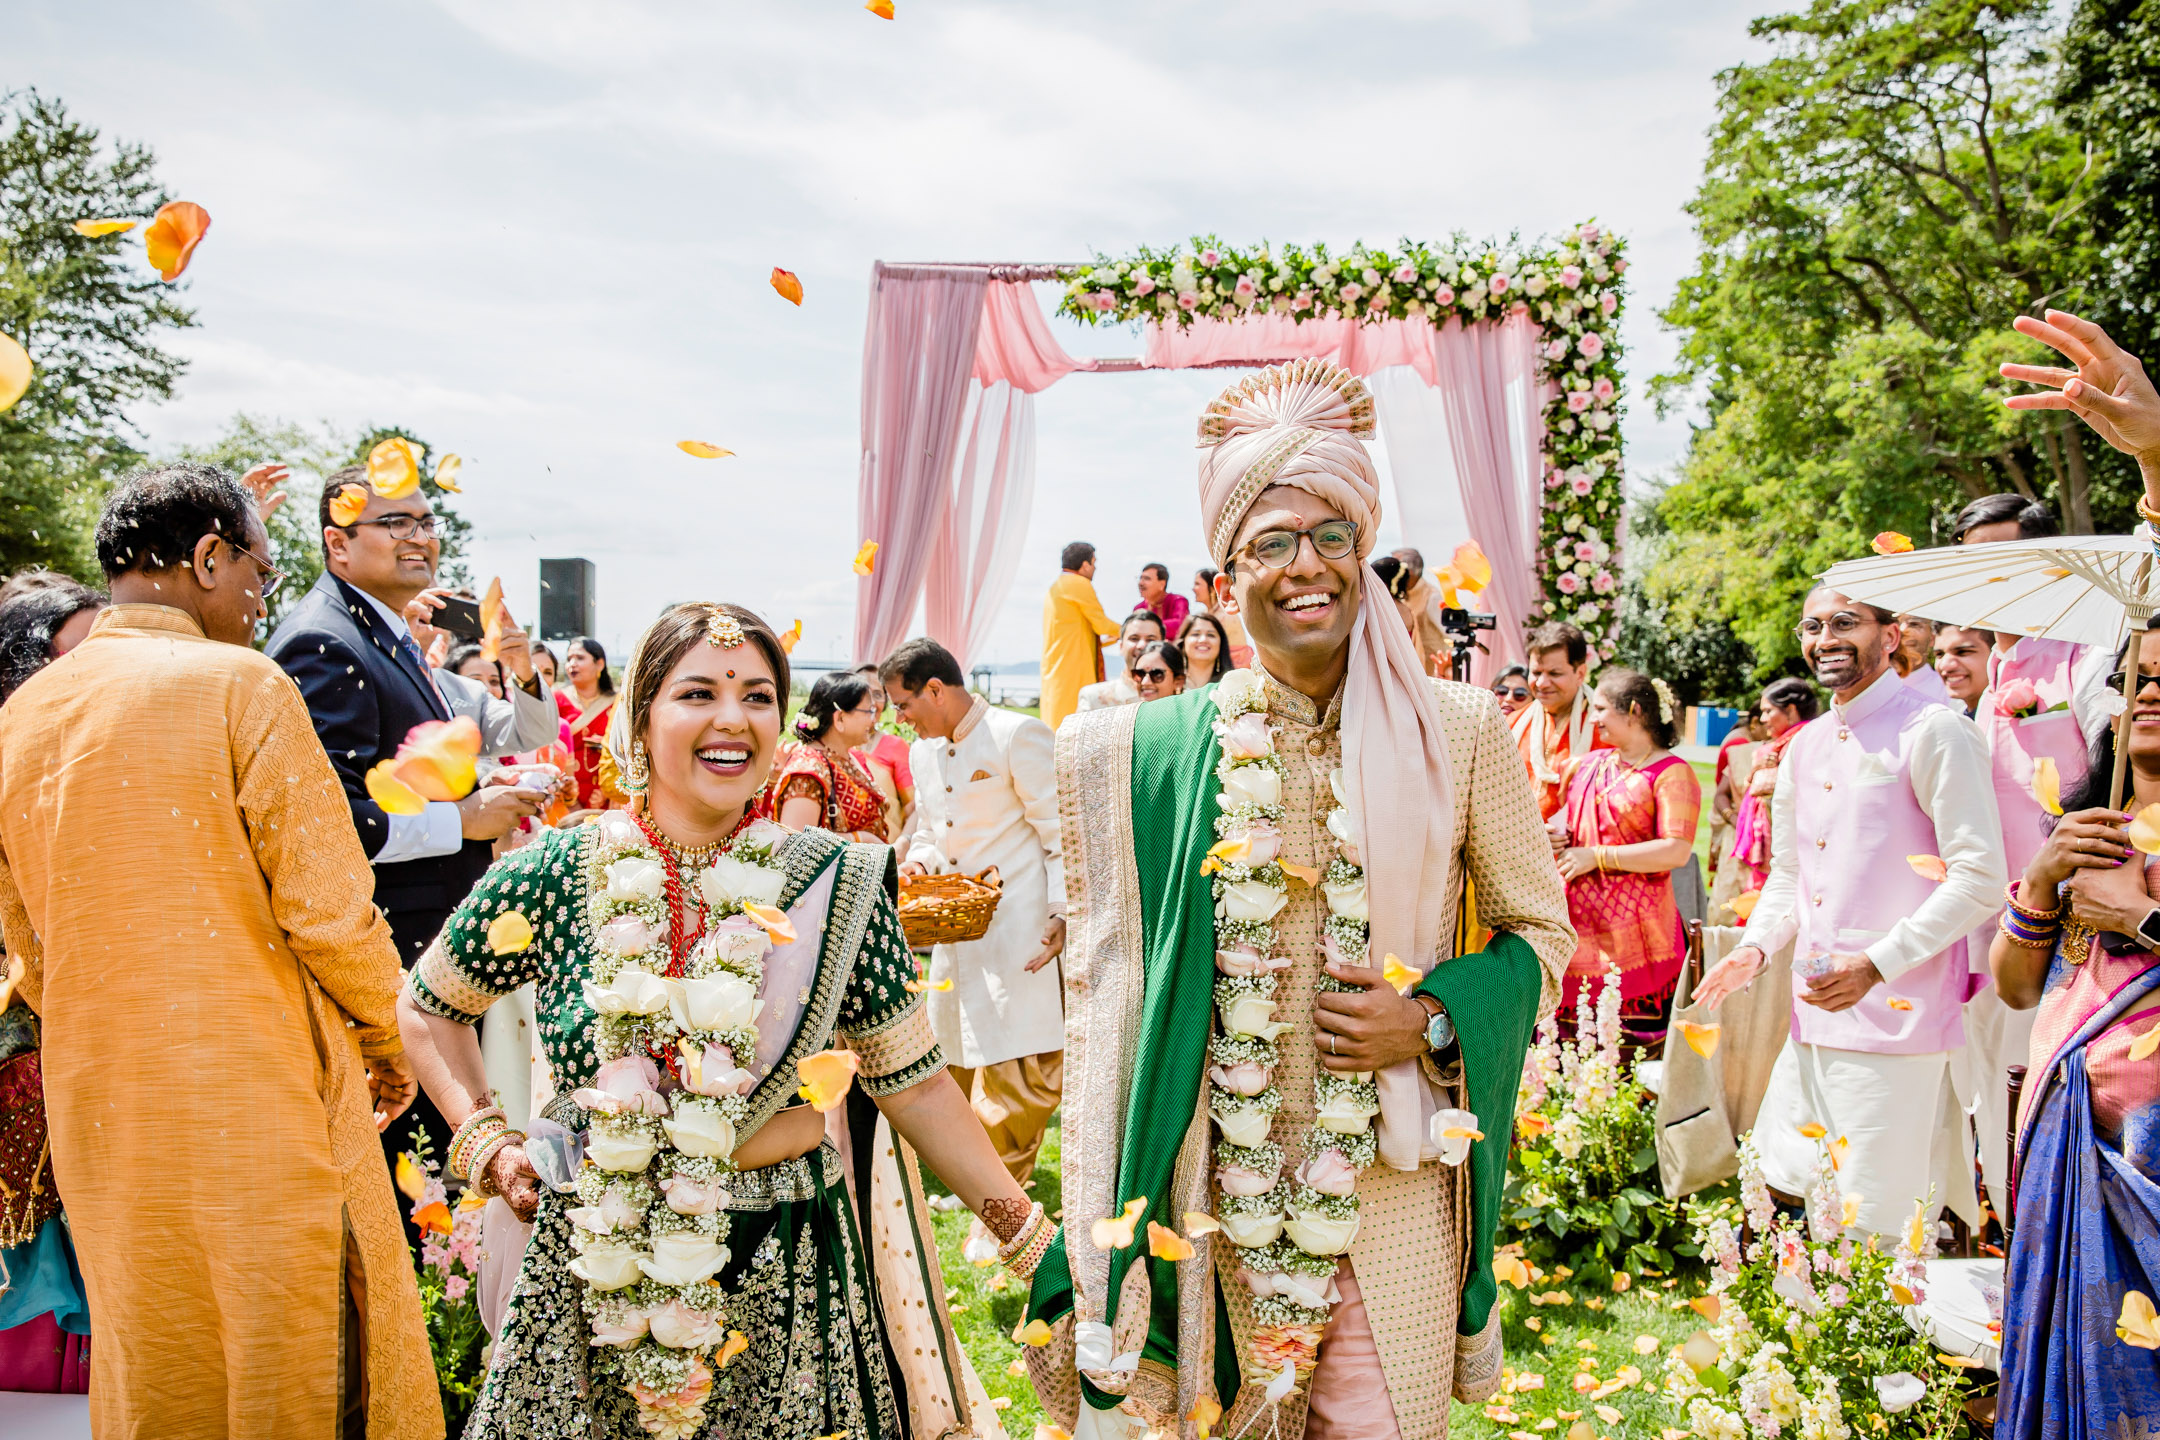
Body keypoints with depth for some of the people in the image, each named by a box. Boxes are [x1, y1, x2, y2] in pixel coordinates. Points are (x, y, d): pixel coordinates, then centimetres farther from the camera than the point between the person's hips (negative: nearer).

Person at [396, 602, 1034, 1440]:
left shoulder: (837, 887, -7)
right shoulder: (553, 877, -7)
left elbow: (912, 1084, -3)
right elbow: (428, 1007, 10)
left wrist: (1033, 1244, -5)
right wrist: (485, 1143, -1)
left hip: (785, 1278, 0)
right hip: (591, 1272, 1)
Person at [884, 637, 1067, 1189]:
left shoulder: (1019, 736, -9)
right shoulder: (922, 751, 15)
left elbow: (1062, 832, -10)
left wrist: (1062, 913, -18)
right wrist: (918, 862, 3)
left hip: (1019, 934, -7)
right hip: (954, 933, 8)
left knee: (1020, 1065, -11)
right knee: (961, 1066, 13)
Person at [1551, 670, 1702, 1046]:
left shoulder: (1672, 773, -5)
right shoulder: (1587, 765, 17)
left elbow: (1676, 851, -16)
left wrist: (1597, 856, -12)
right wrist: (1548, 833, 7)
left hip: (1631, 935, -6)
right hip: (1577, 928, 6)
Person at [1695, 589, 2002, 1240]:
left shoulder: (1934, 732, -8)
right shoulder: (1804, 748, 15)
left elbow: (1979, 879, -13)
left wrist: (1876, 964, -20)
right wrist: (1755, 947, 5)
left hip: (1898, 1011, -7)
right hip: (1814, 1015, 7)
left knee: (1882, 1222, -3)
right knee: (1789, 1188, 12)